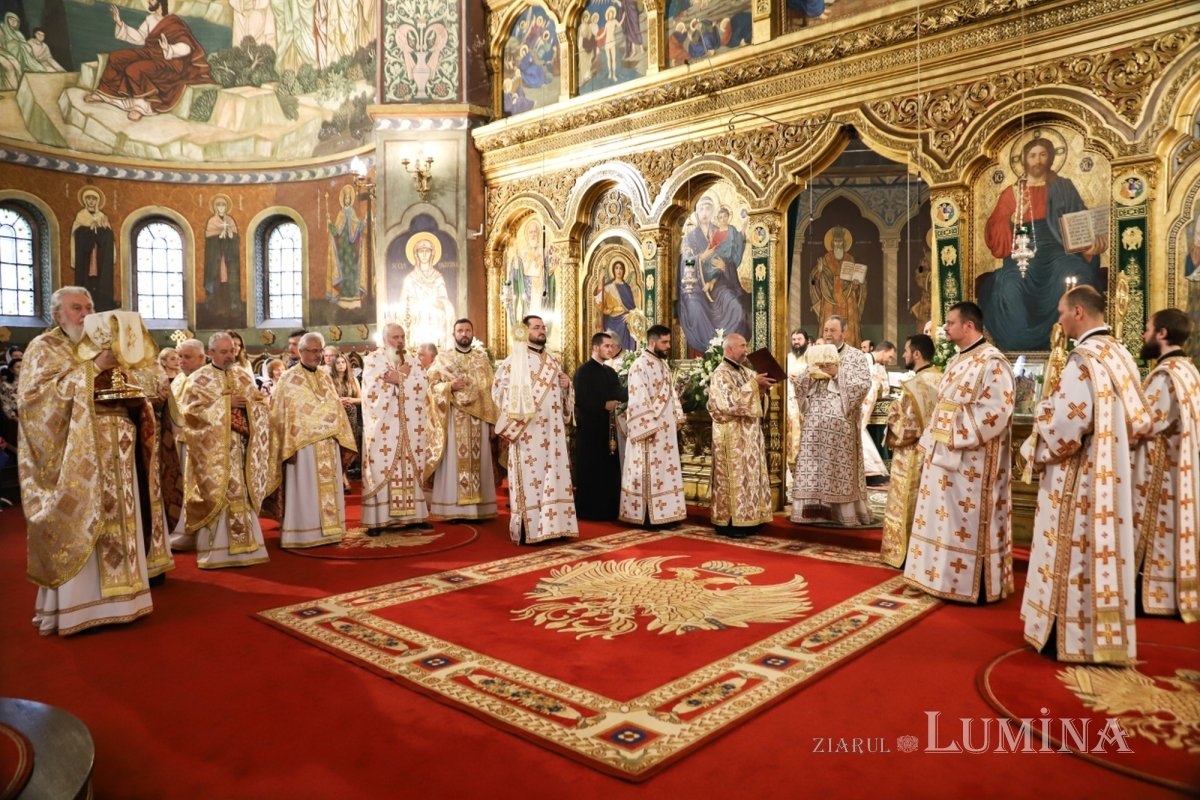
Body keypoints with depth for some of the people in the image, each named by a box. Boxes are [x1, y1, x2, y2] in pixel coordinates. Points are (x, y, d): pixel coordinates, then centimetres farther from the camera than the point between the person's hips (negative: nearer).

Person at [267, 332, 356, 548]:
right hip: (303, 444, -6)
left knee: (329, 488, 9)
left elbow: (336, 409, 15)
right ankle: (304, 534, 4)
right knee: (305, 490, -2)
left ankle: (328, 530, 17)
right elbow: (283, 414, -9)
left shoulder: (325, 377, 13)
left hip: (328, 444, 6)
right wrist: (288, 447, -15)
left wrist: (343, 440, 8)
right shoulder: (289, 379, -4)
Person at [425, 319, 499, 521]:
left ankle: (479, 508, 6)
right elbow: (433, 386, 1)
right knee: (454, 461, -4)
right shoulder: (442, 358, 7)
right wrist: (450, 386, -18)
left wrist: (490, 416, 1)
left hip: (479, 418, 2)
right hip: (453, 420, -2)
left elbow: (491, 388, 11)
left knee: (479, 461, 2)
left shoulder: (482, 357, 13)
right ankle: (453, 509, -1)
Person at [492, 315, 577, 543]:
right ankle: (529, 529, -3)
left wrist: (566, 385, 2)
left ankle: (552, 525, 11)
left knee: (554, 474, 5)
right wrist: (521, 393, -17)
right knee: (529, 476, -7)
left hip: (552, 429, 6)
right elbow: (498, 390, -7)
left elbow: (561, 394, 22)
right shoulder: (513, 361, -1)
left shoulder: (553, 362, 17)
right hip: (527, 430, -6)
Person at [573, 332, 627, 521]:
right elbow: (581, 400, -16)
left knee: (609, 470, 8)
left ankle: (608, 510, 16)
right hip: (589, 428, -7)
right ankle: (589, 511, 7)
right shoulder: (583, 371, -7)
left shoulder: (610, 372, 16)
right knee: (590, 471, -2)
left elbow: (620, 394, 4)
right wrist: (604, 405, -17)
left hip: (608, 427, 7)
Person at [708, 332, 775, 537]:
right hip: (732, 435, -9)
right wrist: (754, 384, -21)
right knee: (733, 476, -6)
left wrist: (763, 386, -4)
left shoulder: (746, 371, 14)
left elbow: (755, 397, 16)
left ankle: (745, 520, 16)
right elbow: (732, 402, -24)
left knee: (749, 475, 9)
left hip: (749, 433, 9)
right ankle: (726, 523, 0)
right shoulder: (721, 373, -12)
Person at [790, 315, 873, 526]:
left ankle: (844, 512, 2)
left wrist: (837, 373, -14)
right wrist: (810, 375, -6)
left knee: (840, 468, -4)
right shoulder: (815, 355, 18)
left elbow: (864, 385, -9)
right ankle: (812, 509, 5)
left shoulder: (857, 356, 5)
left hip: (841, 422, -4)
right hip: (815, 421, 4)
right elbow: (799, 386, 13)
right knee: (812, 465, 1)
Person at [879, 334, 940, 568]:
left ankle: (905, 554, 10)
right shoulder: (942, 380, 3)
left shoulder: (913, 386, -21)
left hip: (912, 457, -7)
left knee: (908, 504, 3)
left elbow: (907, 429, -21)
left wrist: (893, 413, -4)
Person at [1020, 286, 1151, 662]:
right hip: (1111, 472, 9)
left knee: (1074, 551, 1)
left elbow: (1066, 425, -25)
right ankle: (1104, 632, 25)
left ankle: (1073, 635, 11)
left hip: (1079, 476, -9)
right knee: (1105, 548, 15)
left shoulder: (1083, 359, -19)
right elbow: (1139, 419, 14)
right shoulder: (1121, 355, 9)